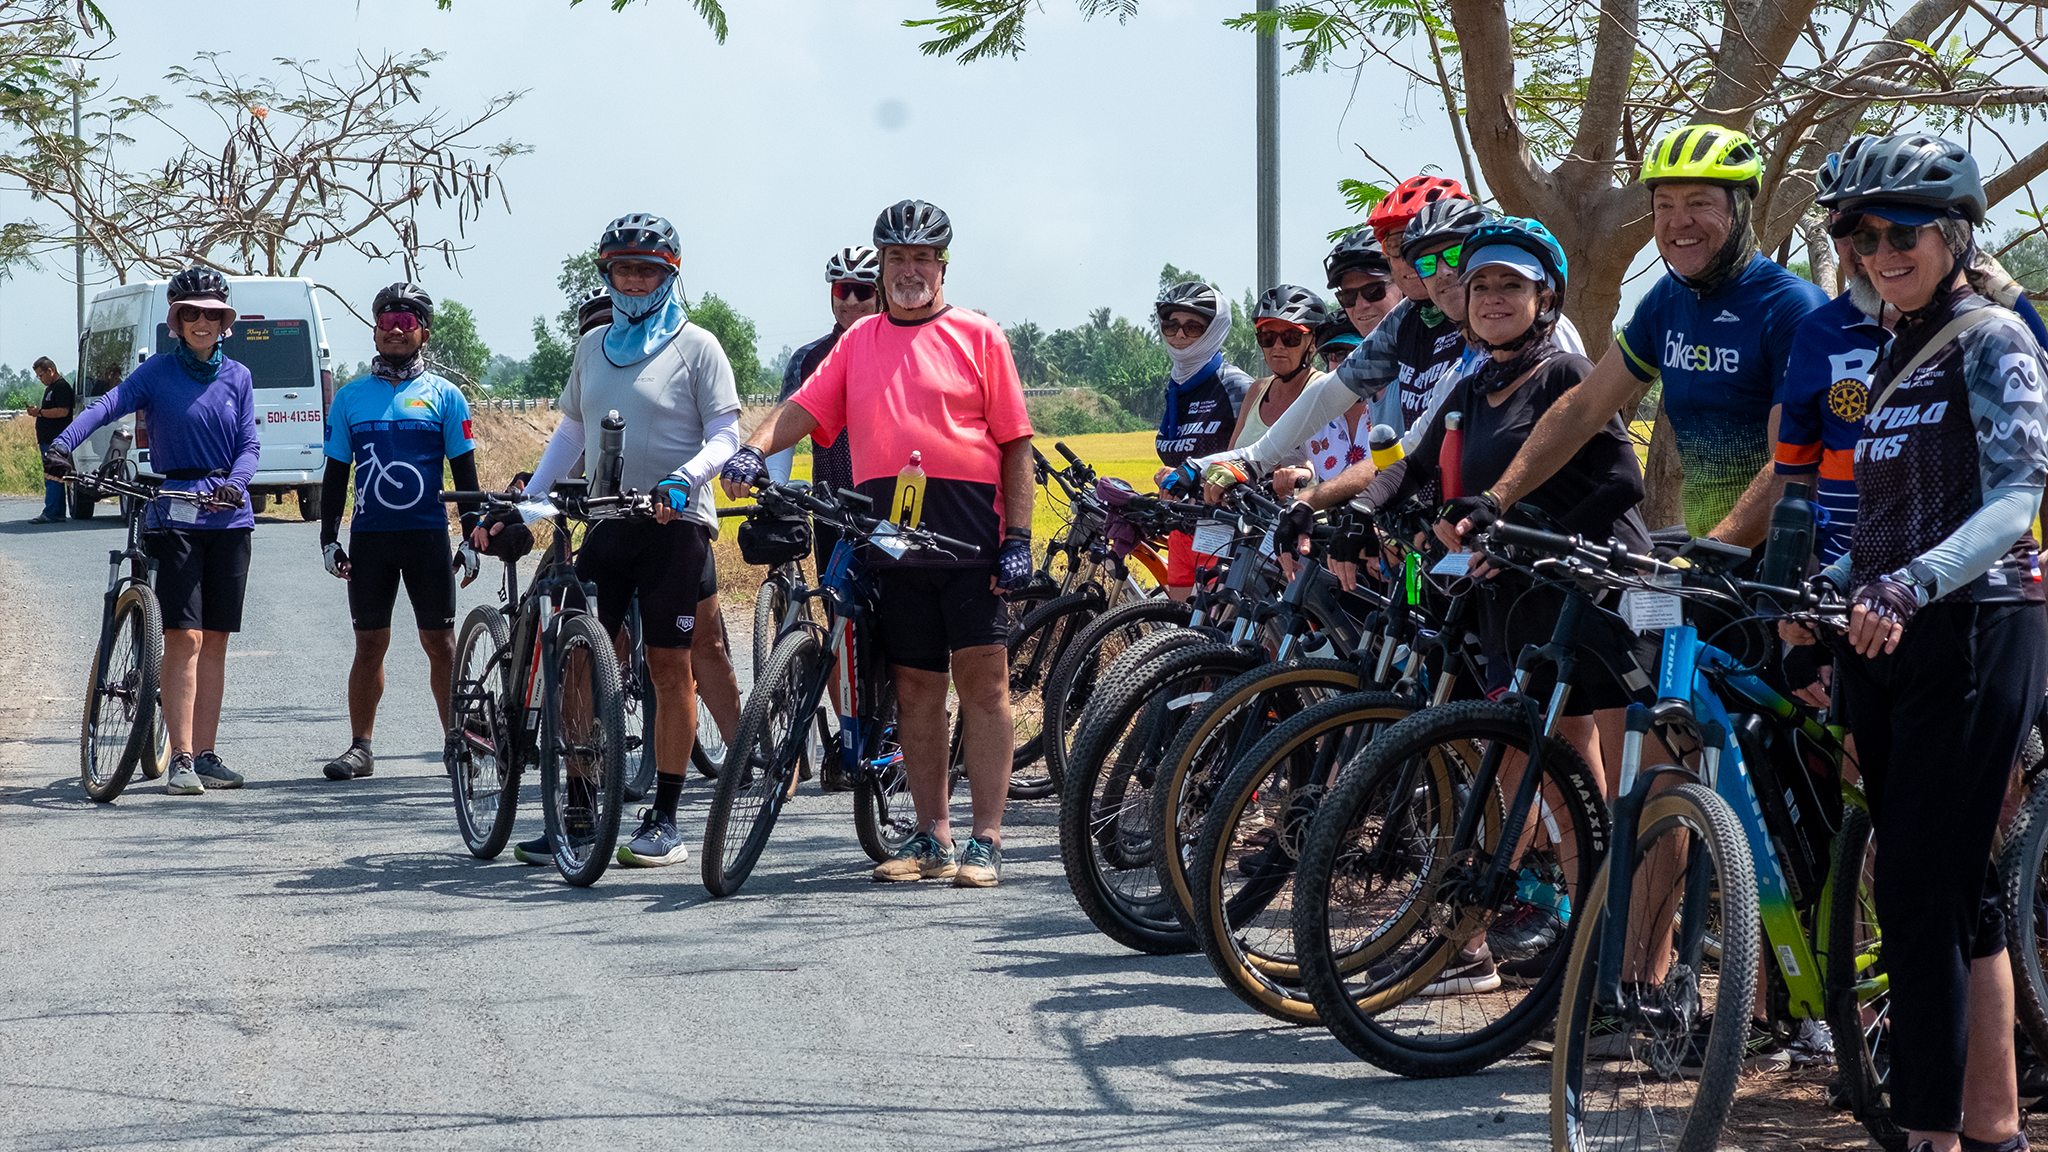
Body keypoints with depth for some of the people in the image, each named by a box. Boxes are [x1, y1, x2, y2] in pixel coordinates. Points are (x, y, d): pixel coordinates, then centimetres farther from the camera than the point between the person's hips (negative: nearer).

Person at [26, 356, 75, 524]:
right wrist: (37, 411, 15)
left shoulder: (62, 387, -11)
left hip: (56, 441, -11)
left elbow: (63, 411, -22)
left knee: (52, 479, -12)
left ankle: (50, 514, -15)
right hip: (48, 441, 11)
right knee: (53, 479, 10)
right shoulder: (50, 388, 22)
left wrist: (40, 412, -17)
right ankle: (58, 514, 12)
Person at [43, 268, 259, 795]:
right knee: (184, 637, -11)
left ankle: (204, 755, 11)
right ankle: (180, 759, -11)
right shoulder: (159, 372, 0)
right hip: (175, 513, -3)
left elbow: (249, 444, 4)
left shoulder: (237, 377, 9)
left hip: (229, 515, 3)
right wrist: (61, 444, -33)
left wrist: (235, 483, -17)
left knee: (215, 641, 5)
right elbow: (107, 405, -15)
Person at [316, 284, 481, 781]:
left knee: (440, 642, 0)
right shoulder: (351, 396, 9)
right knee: (369, 643, 3)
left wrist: (472, 536, -1)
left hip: (427, 534, -1)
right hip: (369, 536, 1)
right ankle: (361, 747, 7)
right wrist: (328, 537, 4)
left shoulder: (443, 395, 5)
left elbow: (464, 472, 5)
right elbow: (335, 473, 12)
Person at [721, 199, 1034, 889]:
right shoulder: (860, 342, 17)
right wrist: (754, 449, -13)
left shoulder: (978, 336, 6)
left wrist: (1018, 537, -6)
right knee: (915, 686, 7)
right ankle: (930, 839, 13)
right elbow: (805, 407, 7)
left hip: (970, 534, -4)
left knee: (982, 678, -6)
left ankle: (986, 842, -4)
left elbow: (1015, 443, 3)